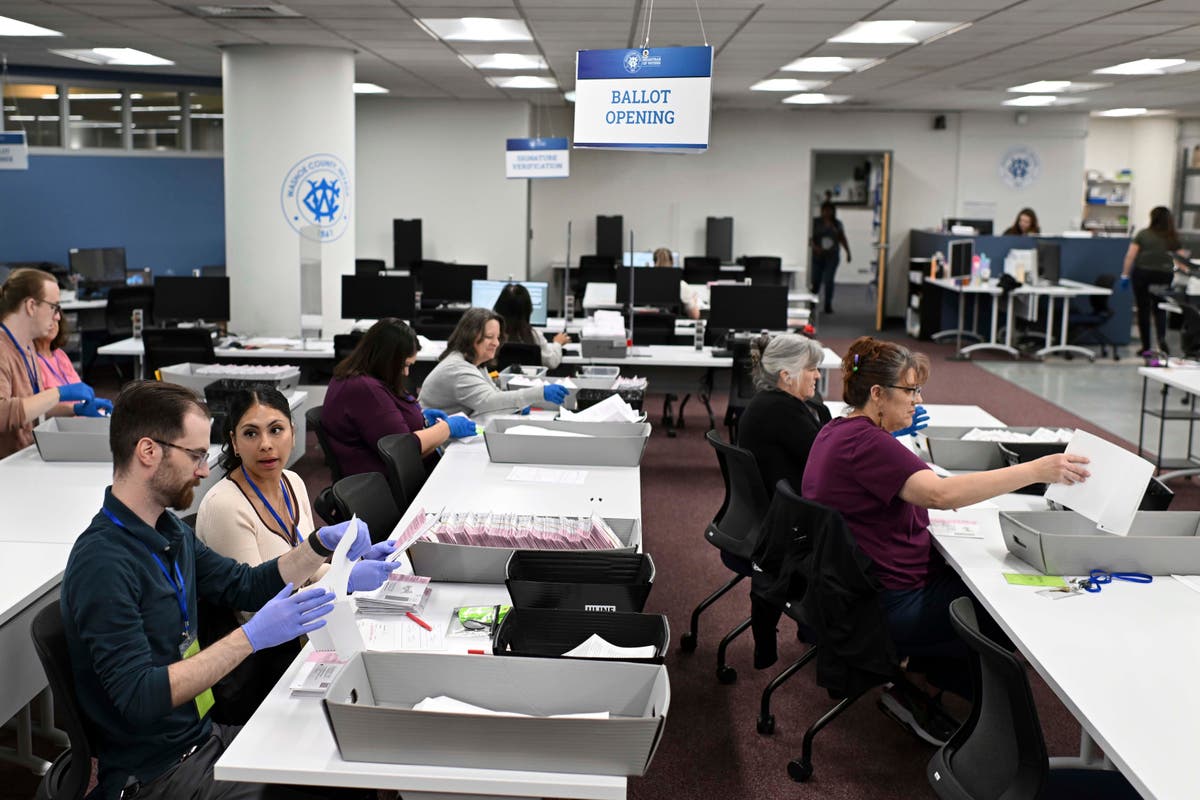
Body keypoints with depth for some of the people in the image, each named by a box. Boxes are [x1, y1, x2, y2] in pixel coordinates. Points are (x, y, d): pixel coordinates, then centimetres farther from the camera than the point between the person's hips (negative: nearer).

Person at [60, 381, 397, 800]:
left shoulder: (169, 531, 6)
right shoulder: (102, 563, -22)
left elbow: (246, 585, 17)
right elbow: (139, 699, -27)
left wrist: (322, 543, 3)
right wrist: (251, 637, -30)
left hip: (204, 735, 8)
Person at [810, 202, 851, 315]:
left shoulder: (837, 224, 10)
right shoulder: (815, 222, 0)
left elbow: (842, 239, 17)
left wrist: (848, 252, 15)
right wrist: (815, 247, -22)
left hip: (832, 256, 1)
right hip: (817, 256, -1)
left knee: (829, 280, -6)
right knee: (815, 280, -2)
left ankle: (828, 306, 1)